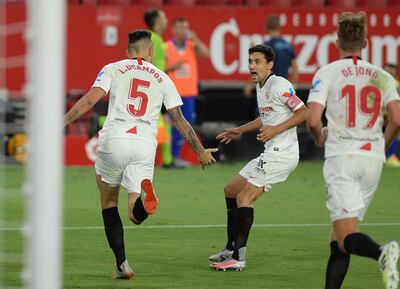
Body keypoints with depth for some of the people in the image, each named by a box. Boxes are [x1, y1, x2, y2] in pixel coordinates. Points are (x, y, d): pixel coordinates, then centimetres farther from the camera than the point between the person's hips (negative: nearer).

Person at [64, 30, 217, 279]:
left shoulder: (113, 69, 11)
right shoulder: (162, 79, 17)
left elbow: (91, 99, -4)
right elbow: (179, 121, 19)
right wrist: (201, 152, 28)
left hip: (114, 140, -1)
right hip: (145, 145, 1)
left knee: (109, 202, 17)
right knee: (136, 216, 3)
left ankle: (122, 265, 7)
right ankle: (146, 195, -35)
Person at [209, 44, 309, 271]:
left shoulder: (279, 85, -13)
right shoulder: (261, 88, 16)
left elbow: (304, 112, -16)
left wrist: (276, 130, -22)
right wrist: (241, 130, 35)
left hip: (281, 154, -10)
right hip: (271, 153, 10)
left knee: (244, 197, -17)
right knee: (231, 190, 17)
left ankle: (238, 258, -19)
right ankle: (231, 249, 24)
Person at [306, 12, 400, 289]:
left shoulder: (327, 73, -1)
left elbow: (313, 120, -10)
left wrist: (320, 138, 12)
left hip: (341, 156, -4)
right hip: (372, 159, 4)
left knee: (347, 238, -11)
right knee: (339, 234, 15)